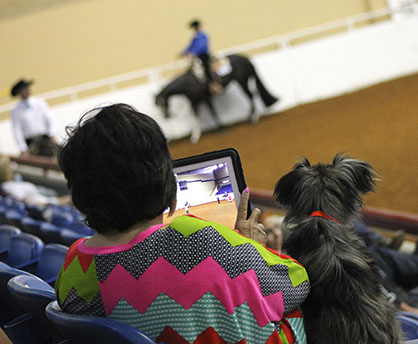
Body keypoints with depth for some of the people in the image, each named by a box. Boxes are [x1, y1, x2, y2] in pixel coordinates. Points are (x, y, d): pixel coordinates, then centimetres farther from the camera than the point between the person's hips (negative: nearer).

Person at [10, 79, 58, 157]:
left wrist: (52, 135, -3)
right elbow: (17, 132, 0)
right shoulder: (16, 111, 3)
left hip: (46, 138, 2)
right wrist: (23, 150, -8)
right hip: (30, 141, -2)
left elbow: (50, 119, 10)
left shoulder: (40, 102, 11)